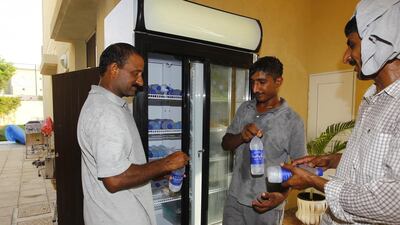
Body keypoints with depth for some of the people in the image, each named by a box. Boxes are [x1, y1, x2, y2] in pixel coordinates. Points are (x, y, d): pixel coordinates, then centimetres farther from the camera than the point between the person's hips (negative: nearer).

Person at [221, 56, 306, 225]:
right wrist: (241, 137, -17)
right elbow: (225, 144, 3)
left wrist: (282, 195, -19)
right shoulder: (244, 109, 0)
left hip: (266, 204, -3)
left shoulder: (293, 121, -12)